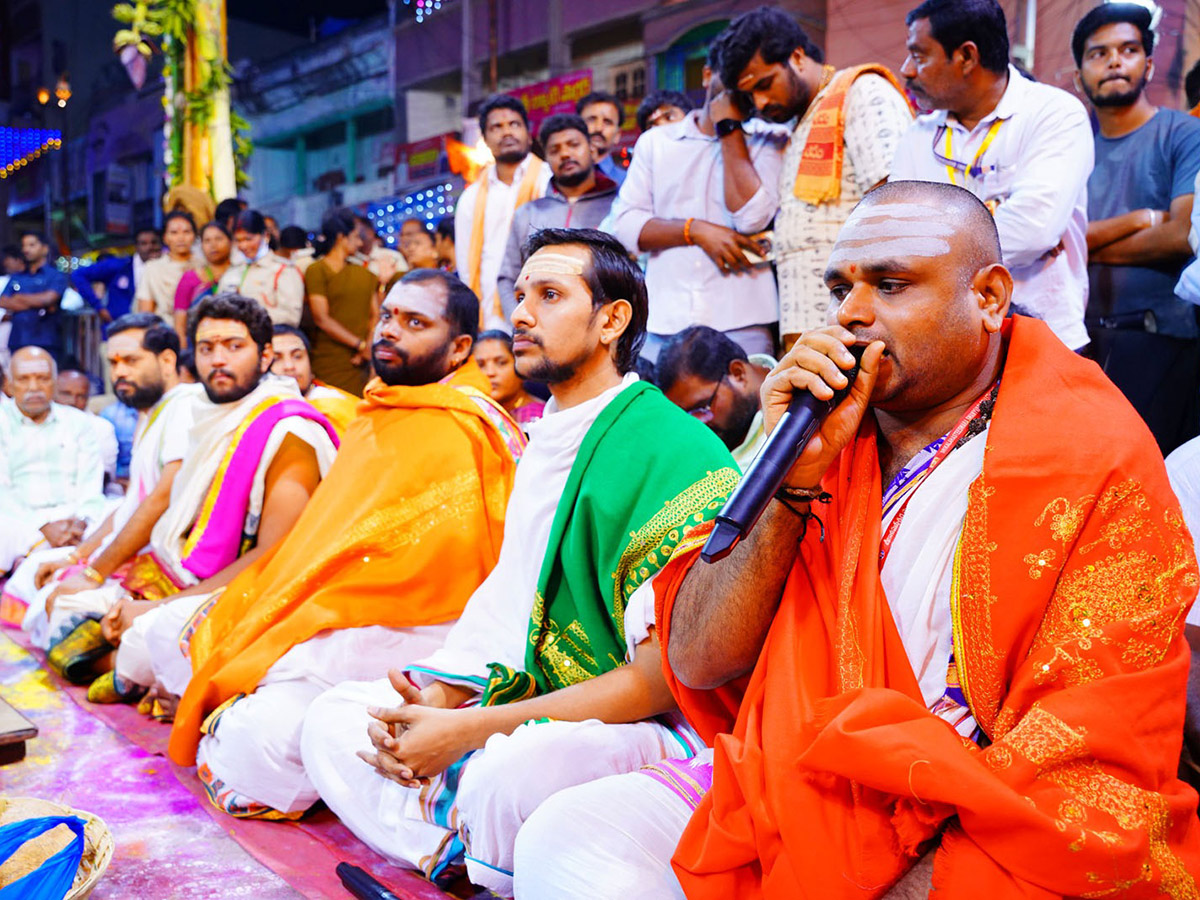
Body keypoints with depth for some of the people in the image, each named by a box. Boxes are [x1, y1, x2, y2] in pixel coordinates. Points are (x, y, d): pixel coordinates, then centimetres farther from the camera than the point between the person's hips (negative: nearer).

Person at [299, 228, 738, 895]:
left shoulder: (681, 456, -17)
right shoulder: (544, 444, 13)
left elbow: (669, 674, -21)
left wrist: (472, 729, -20)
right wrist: (434, 700, -5)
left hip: (654, 730, -8)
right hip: (538, 704, 9)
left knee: (508, 770, -37)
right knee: (336, 718, 5)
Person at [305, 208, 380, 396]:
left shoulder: (363, 273, 17)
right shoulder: (316, 271, 1)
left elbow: (375, 315, 11)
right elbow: (322, 319, -8)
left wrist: (369, 347, -8)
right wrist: (361, 345, -12)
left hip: (360, 363, 5)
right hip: (329, 365, -5)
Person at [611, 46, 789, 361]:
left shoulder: (768, 141, 8)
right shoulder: (655, 141, 15)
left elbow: (752, 217, -10)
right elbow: (624, 225, 5)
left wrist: (729, 128, -2)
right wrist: (696, 230, -10)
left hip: (741, 325, -2)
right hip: (661, 324, 2)